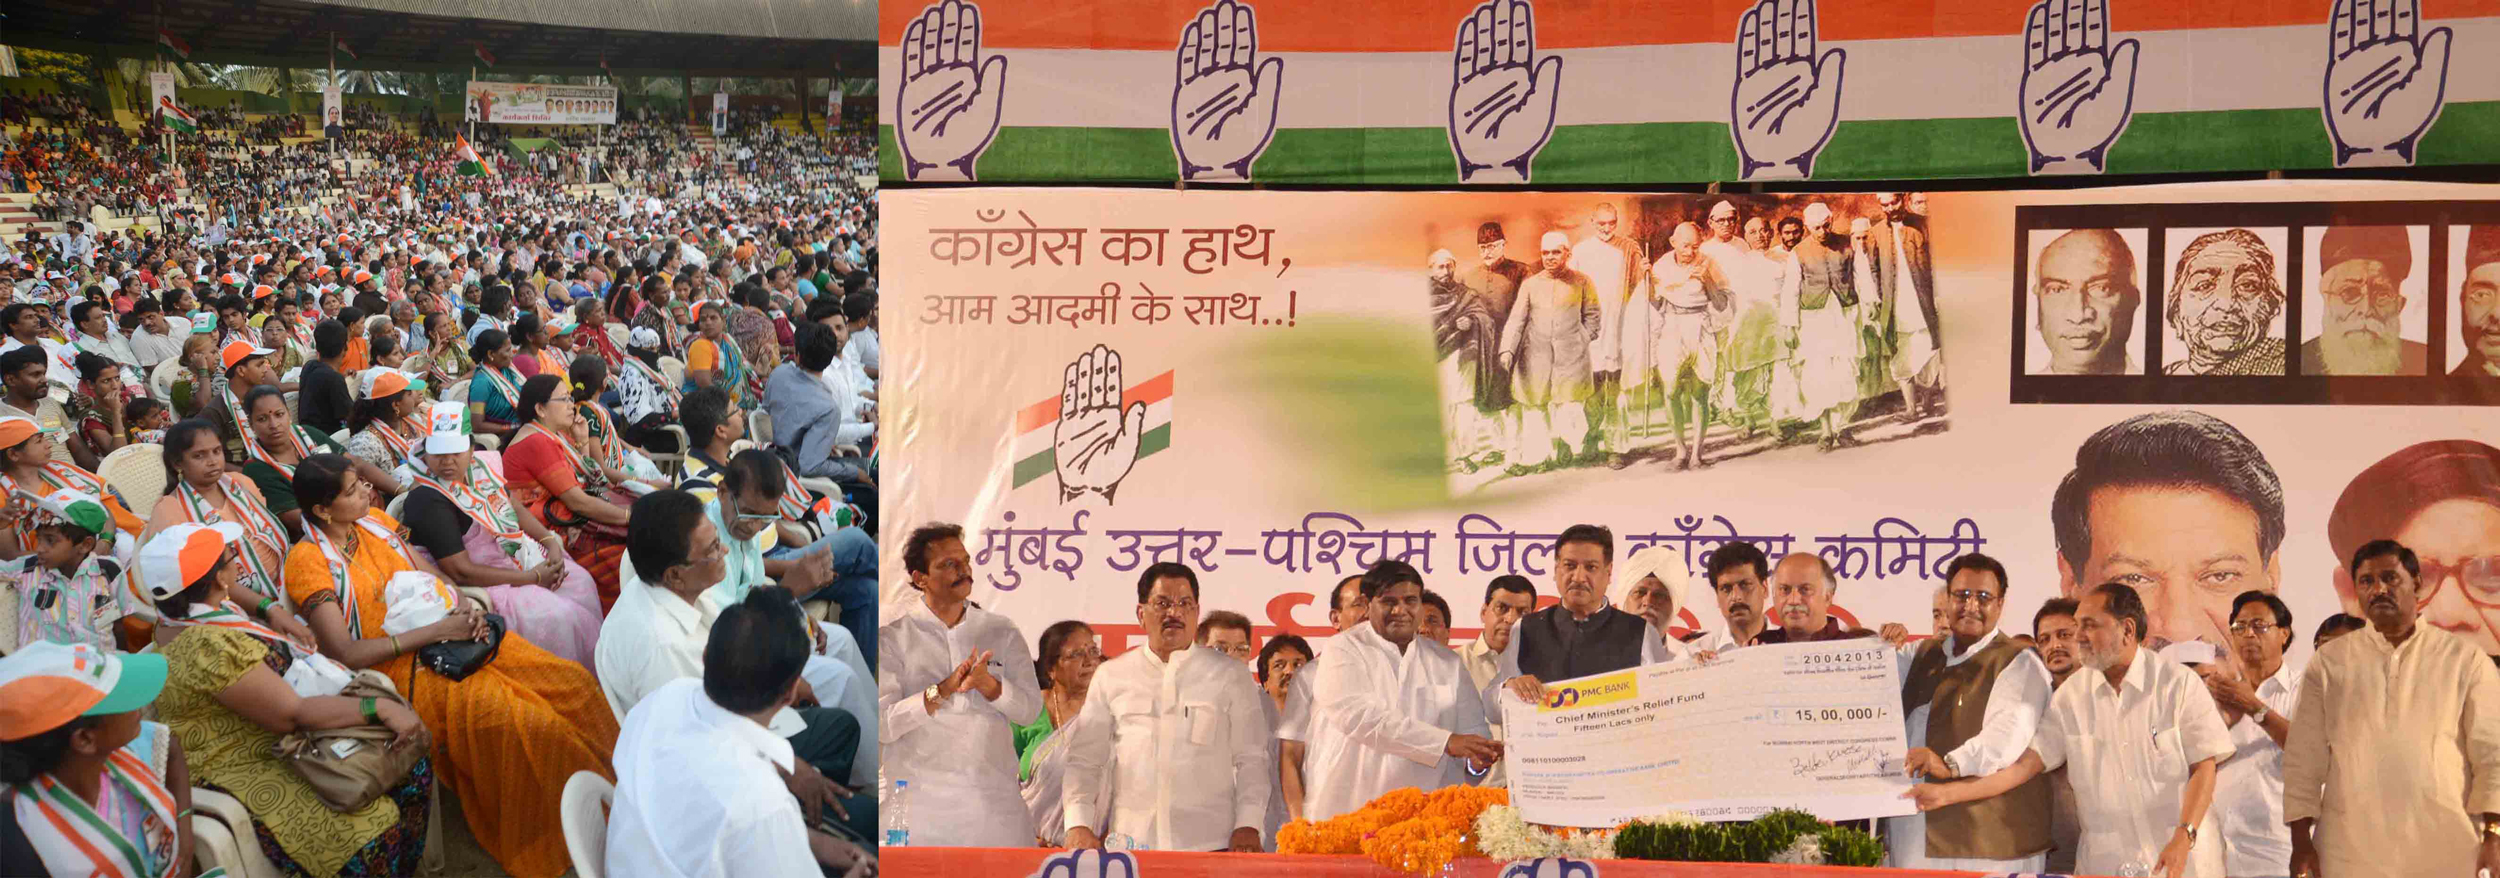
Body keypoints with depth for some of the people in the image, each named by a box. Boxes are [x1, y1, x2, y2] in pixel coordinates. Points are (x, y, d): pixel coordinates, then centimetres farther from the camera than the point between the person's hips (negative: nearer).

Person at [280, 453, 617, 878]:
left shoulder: (375, 520, 10)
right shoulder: (308, 560, -11)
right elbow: (345, 652, -17)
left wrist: (466, 609, -6)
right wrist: (436, 632, -19)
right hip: (402, 668, -7)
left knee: (573, 683, -13)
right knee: (529, 725, -25)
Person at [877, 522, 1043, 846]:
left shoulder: (1002, 632, 10)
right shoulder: (892, 637, 1)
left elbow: (1031, 709, 3)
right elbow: (882, 724, -7)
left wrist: (987, 685, -15)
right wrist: (943, 690, -18)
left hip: (995, 797, 3)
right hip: (921, 800, -3)